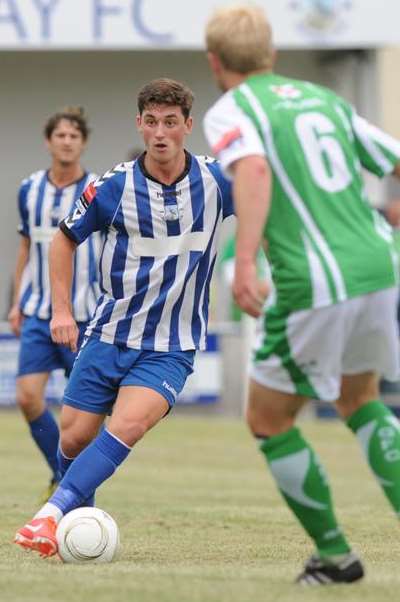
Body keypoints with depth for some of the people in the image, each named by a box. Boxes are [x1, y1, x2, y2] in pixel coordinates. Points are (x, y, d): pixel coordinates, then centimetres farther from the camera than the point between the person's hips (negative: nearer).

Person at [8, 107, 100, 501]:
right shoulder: (30, 189, 6)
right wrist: (16, 302, 12)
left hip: (84, 316, -3)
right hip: (37, 313, 3)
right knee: (28, 396, -7)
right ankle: (62, 474, 12)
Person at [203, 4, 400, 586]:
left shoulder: (229, 111, -1)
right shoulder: (323, 98, 18)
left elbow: (254, 169, -23)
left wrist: (245, 260, -33)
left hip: (315, 286, -6)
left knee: (268, 422, 15)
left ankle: (335, 554, 17)